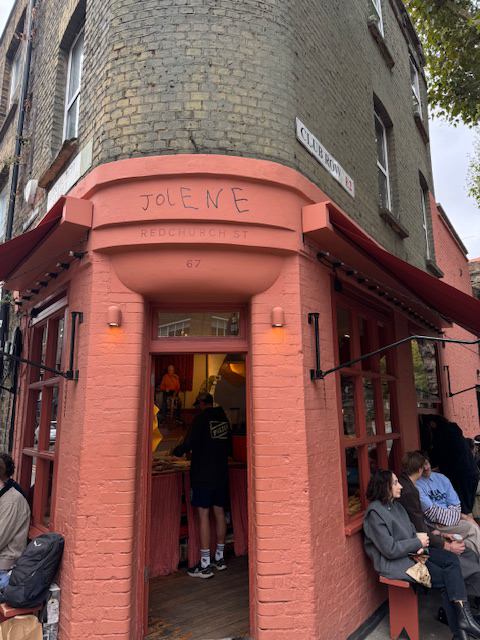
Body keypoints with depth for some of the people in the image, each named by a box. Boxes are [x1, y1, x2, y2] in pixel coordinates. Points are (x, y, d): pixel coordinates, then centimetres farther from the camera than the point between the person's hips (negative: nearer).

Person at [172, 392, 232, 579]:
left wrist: (176, 451, 5)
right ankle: (219, 559, 26)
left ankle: (205, 565, 2)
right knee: (219, 513, 14)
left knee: (204, 515, -2)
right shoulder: (224, 419, 7)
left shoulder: (201, 418, -12)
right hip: (221, 474, 7)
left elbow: (189, 443, -15)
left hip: (203, 474, -7)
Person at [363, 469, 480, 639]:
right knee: (445, 578, -12)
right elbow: (390, 550, -22)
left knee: (452, 560, -8)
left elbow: (411, 529, 14)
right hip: (393, 562, -8)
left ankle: (462, 615, -11)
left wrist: (420, 544, -9)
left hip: (412, 551, 9)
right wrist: (418, 541, -13)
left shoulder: (395, 505, 8)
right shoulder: (375, 513, -21)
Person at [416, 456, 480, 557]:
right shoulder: (416, 485, -11)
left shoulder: (441, 478, 10)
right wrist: (460, 516, -12)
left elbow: (455, 504, 8)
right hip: (433, 525, -6)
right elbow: (432, 512, -14)